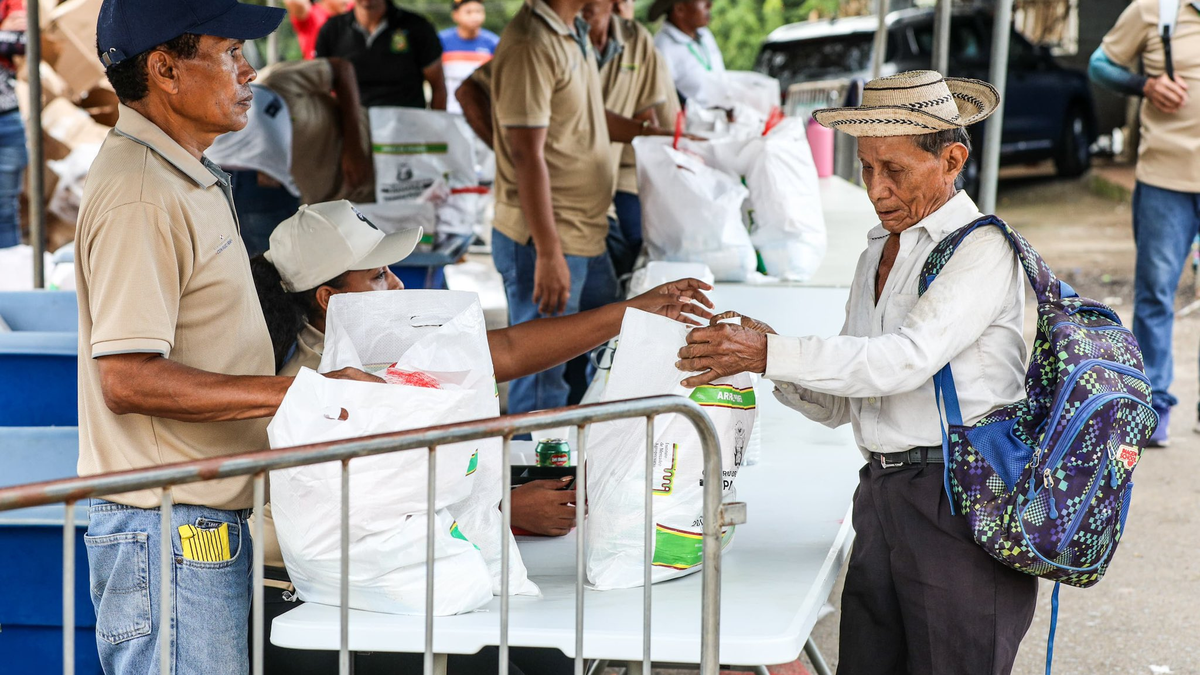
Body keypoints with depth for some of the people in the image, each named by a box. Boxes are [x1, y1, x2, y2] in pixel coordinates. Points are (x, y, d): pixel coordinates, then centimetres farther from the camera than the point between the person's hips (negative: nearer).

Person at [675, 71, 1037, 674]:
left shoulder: (983, 248, -7)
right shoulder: (878, 251, 18)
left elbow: (905, 358, -21)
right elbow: (843, 403, 16)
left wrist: (770, 353, -23)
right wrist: (768, 364, -3)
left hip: (962, 504, -7)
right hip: (881, 497, 7)